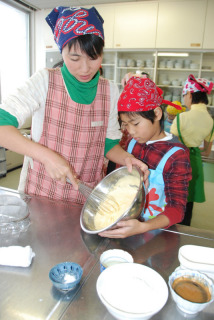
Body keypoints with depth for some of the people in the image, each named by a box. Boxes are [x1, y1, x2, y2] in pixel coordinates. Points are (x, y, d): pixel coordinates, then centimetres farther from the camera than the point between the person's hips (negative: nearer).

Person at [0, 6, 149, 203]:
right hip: (41, 193, -2)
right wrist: (46, 155, -29)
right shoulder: (45, 82, -12)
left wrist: (126, 158, -16)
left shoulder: (110, 91, -2)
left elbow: (109, 143, 5)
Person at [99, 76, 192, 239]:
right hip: (126, 223, 4)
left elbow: (177, 208, -17)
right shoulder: (132, 143, 3)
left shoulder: (176, 154, -15)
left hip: (154, 230, -4)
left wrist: (142, 227, -33)